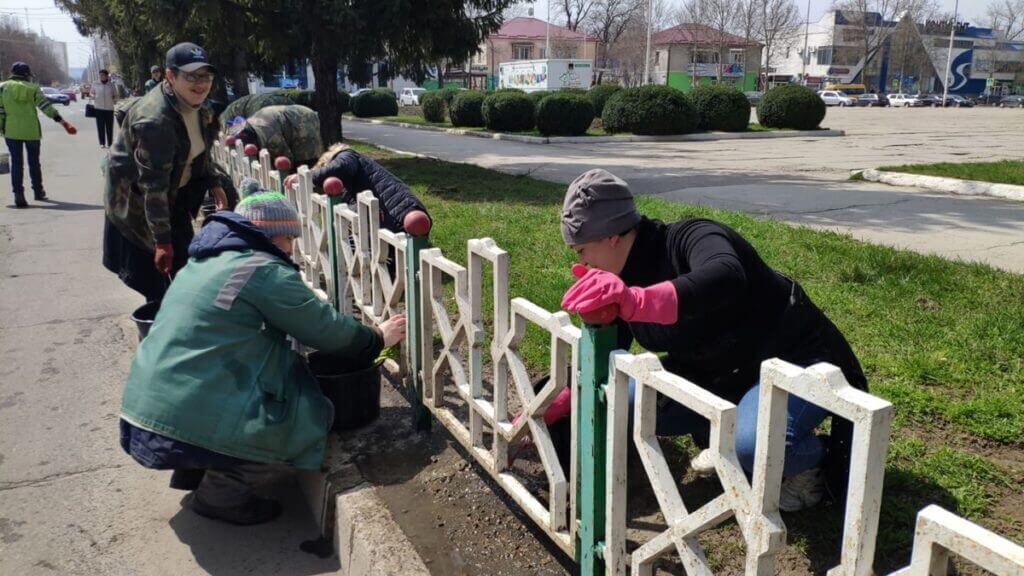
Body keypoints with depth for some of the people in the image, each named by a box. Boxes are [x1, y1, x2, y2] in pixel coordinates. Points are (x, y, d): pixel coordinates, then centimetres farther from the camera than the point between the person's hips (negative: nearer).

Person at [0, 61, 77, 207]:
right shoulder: (33, 88, 2)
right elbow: (46, 106, -6)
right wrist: (62, 121, -7)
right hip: (31, 131, 1)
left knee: (16, 162, 2)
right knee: (34, 162, 15)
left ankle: (18, 194, -9)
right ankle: (38, 191, 26)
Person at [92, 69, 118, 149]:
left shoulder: (111, 85, 3)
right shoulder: (96, 85, 4)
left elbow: (116, 95, 12)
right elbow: (92, 93, 19)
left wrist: (114, 100, -6)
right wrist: (93, 97, -1)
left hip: (109, 108, -1)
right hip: (99, 108, 1)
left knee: (109, 127, 3)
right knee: (100, 126, 0)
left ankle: (110, 143, 11)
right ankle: (102, 143, 5)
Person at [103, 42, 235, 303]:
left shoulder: (197, 107, -5)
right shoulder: (154, 121, -32)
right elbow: (153, 186, -31)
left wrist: (215, 184, 3)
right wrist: (161, 241, -30)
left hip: (175, 195, 8)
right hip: (138, 203, -8)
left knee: (185, 266, 15)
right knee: (154, 278, -4)